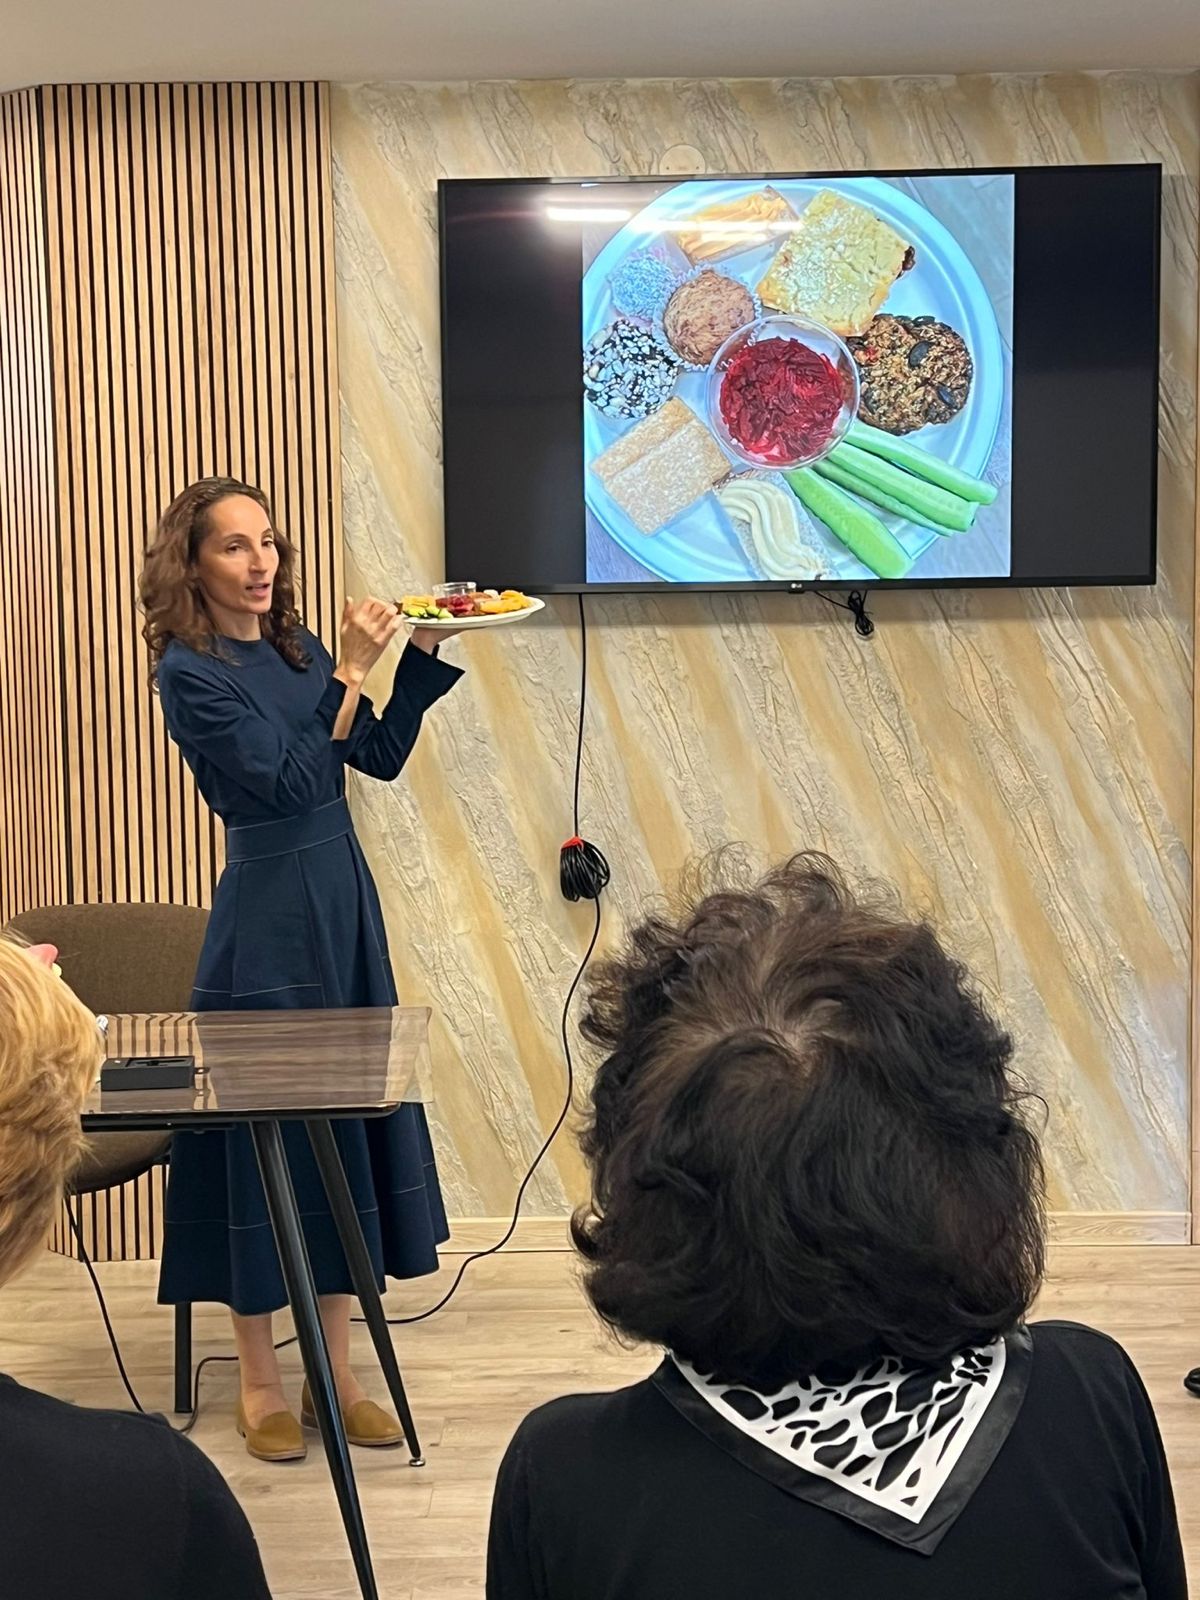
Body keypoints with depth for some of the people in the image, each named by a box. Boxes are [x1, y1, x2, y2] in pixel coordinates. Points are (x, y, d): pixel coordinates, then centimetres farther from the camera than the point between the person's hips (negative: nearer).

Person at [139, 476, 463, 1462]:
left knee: (350, 1119, 11)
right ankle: (260, 1384, 15)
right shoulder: (189, 672, -11)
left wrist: (421, 655, 2)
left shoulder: (296, 648, 9)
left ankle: (336, 1369, 23)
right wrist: (352, 672, -19)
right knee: (265, 1129, 1)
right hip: (268, 911, -7)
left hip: (342, 898, 7)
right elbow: (288, 780, -19)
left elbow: (382, 757, 10)